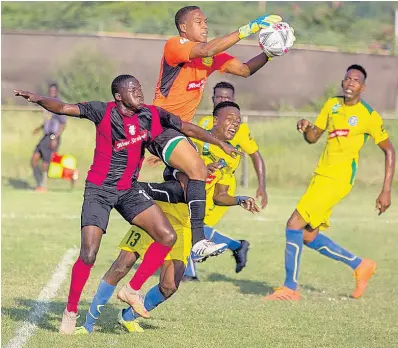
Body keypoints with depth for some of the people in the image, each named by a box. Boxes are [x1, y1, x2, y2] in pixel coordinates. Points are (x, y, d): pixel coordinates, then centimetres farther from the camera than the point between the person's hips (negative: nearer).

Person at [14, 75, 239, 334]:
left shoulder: (152, 116, -3)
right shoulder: (103, 112, -13)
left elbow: (189, 129, 9)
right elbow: (64, 108, -19)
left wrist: (221, 144, 13)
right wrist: (39, 100, -37)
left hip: (129, 190, 5)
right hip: (99, 190, -5)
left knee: (168, 237, -7)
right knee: (88, 254, -14)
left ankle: (132, 290, 8)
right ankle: (71, 311, 5)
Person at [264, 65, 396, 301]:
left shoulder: (369, 116, -7)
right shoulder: (332, 105, 11)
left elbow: (389, 151, -1)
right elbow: (313, 137, 19)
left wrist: (386, 191, -6)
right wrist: (306, 128, -6)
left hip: (339, 179, -8)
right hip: (321, 175, 8)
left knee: (294, 225, -14)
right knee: (309, 237, 10)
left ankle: (290, 288, -4)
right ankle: (360, 265, 27)